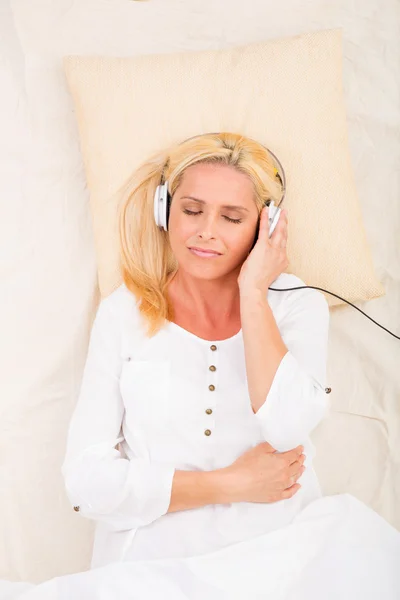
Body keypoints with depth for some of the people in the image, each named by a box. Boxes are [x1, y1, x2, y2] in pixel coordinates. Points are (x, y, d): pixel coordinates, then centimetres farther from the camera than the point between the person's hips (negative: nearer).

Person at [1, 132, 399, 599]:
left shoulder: (298, 305, 6)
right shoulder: (123, 312, 4)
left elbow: (287, 427, -14)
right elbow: (87, 479, -3)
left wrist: (253, 292, -10)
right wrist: (231, 485, -8)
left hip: (278, 558, 1)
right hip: (154, 558, 0)